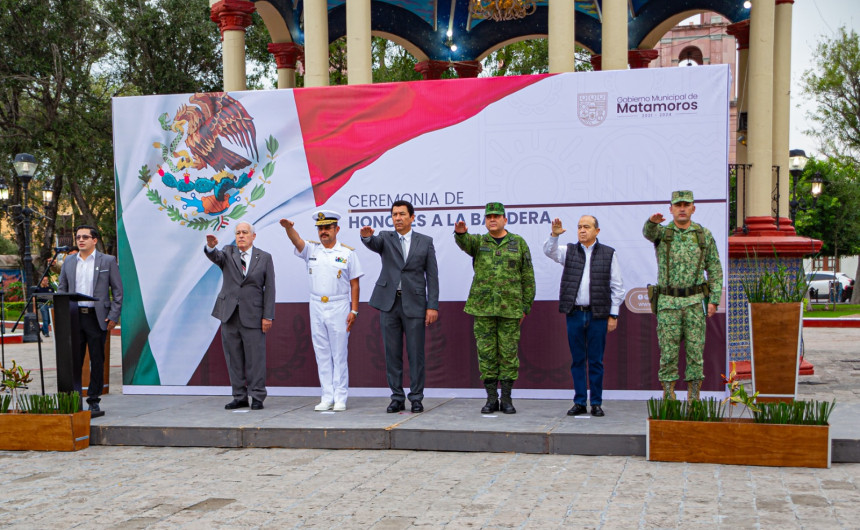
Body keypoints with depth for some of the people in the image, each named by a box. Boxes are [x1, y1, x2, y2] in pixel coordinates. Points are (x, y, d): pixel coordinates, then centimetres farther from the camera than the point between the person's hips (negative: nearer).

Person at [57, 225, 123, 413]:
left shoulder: (108, 261, 2)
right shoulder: (68, 261, 12)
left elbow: (118, 290, 1)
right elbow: (61, 289, 14)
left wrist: (113, 317, -6)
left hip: (97, 318, -2)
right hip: (73, 317, 3)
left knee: (97, 360, 3)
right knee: (74, 360, 2)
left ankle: (94, 401, 11)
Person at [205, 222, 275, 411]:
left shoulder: (264, 258, 5)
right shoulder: (228, 253, 9)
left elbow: (269, 288, 1)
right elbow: (215, 256, -14)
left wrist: (268, 316, -6)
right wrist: (210, 246, -38)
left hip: (252, 316, -2)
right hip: (229, 314, 3)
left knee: (255, 358, -1)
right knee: (234, 358, 7)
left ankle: (257, 397, 7)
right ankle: (239, 397, 16)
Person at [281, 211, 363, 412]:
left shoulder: (348, 252, 0)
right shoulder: (311, 249, 6)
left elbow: (354, 284, 0)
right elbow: (297, 240, -14)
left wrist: (354, 310, -7)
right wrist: (289, 228, -37)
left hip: (339, 307, -3)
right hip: (316, 307, 3)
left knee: (339, 354, 0)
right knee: (322, 354, 6)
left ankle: (340, 398, 6)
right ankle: (327, 397, 12)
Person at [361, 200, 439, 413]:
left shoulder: (425, 242, 6)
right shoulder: (385, 238, 8)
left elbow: (432, 275, 3)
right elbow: (373, 244, -16)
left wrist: (433, 306, -5)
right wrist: (366, 236, -41)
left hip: (414, 304, -1)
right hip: (389, 302, 1)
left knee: (416, 353, 1)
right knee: (392, 353, 5)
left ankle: (416, 398, 10)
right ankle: (397, 398, 13)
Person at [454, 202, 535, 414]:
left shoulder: (519, 243, 5)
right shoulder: (478, 242, 7)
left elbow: (528, 277, 5)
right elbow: (465, 242, -18)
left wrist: (526, 307, 0)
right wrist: (460, 232, -41)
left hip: (510, 307, -1)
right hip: (482, 307, 1)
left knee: (508, 352, 2)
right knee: (486, 352, 2)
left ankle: (506, 399, 10)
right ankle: (491, 399, 11)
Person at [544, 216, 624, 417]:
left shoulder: (609, 254, 5)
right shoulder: (569, 251, 11)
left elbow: (617, 287, 5)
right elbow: (549, 251, -8)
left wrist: (613, 315, 0)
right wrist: (554, 235, -27)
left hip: (598, 315, -2)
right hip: (575, 314, 2)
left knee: (596, 361, 3)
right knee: (577, 360, 6)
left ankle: (597, 403, 11)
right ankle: (579, 402, 13)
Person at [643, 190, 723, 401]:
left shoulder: (704, 235, 4)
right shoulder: (662, 232, 1)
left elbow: (715, 270, 6)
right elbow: (649, 232, -25)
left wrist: (714, 300, -3)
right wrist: (653, 221, -49)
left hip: (695, 301, 1)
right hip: (668, 303, -1)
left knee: (695, 349, 1)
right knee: (668, 351, -1)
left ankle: (694, 397, 9)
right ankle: (668, 395, 7)